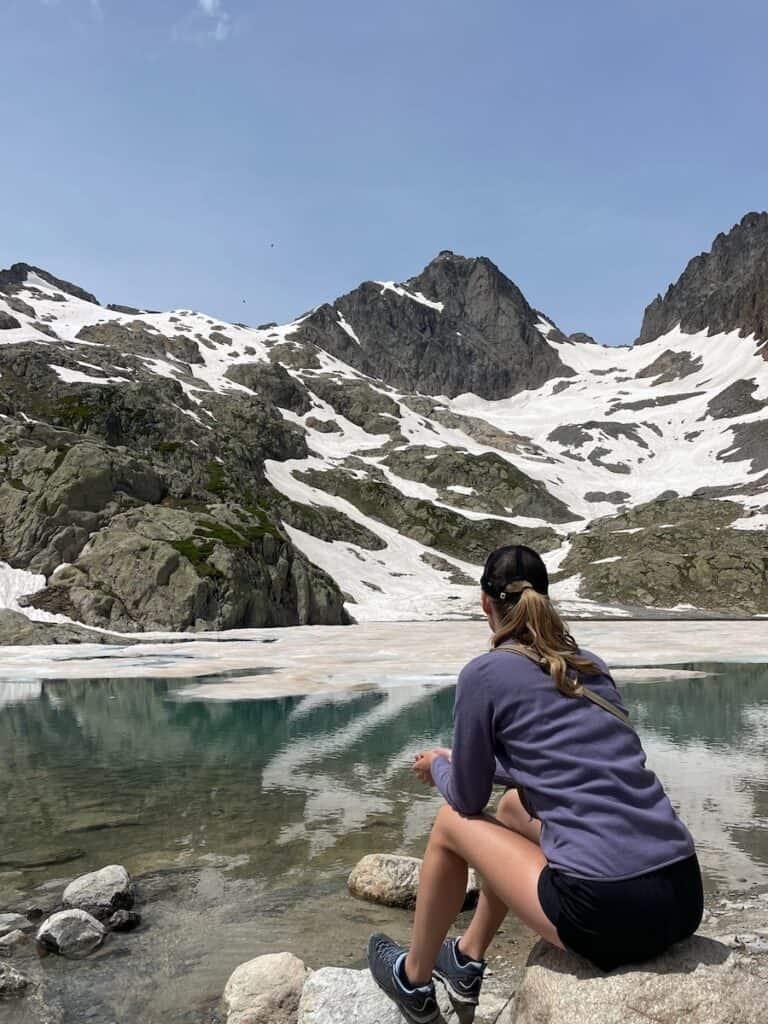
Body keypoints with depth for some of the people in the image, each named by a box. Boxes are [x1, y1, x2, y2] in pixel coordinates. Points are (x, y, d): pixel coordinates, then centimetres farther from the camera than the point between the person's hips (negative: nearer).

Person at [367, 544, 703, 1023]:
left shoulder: (485, 673, -6)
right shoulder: (590, 664, 13)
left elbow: (469, 798, 5)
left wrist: (438, 765, 27)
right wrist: (470, 762, 38)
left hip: (607, 911, -6)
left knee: (452, 823, 16)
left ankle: (414, 981, 35)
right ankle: (467, 960, 43)